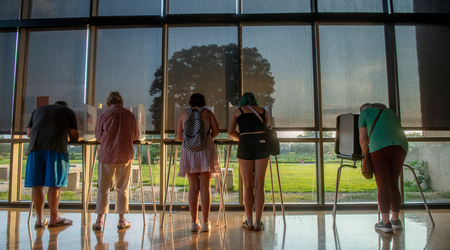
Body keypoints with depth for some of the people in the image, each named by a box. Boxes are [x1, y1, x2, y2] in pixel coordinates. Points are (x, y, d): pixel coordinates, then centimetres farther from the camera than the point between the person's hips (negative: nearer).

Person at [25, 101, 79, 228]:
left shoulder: (38, 110, 29)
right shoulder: (68, 111, 18)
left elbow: (29, 132, 21)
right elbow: (74, 135, 9)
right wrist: (75, 139, 30)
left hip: (36, 146, 4)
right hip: (56, 146, -4)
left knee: (37, 184, 6)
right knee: (55, 184, -2)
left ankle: (40, 219, 9)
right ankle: (54, 218, 3)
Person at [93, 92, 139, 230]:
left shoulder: (103, 115, -5)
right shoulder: (130, 116, -2)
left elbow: (98, 136, 6)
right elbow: (135, 136, 8)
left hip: (106, 155, -1)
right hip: (125, 156, 1)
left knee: (103, 189, 11)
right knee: (122, 189, 10)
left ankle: (99, 220, 17)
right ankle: (121, 220, 17)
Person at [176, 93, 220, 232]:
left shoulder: (183, 114, 10)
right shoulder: (207, 112, 8)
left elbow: (179, 137, 6)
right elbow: (216, 131, 2)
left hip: (189, 152, 1)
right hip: (205, 151, -1)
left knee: (193, 188, 6)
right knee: (205, 187, 1)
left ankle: (194, 223, 8)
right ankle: (205, 223, 3)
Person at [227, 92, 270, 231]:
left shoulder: (237, 112, 14)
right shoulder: (263, 111, 21)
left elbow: (230, 131, 3)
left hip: (245, 146, -1)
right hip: (262, 145, 1)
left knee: (248, 186, 7)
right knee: (259, 186, 3)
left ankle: (249, 222, 13)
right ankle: (258, 223, 4)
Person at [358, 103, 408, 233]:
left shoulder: (364, 112, 17)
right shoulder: (391, 112, 32)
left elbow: (363, 139, 8)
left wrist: (365, 155, 19)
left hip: (379, 148, -5)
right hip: (400, 146, 5)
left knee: (383, 186, -1)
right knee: (393, 184, 13)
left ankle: (385, 223, 2)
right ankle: (395, 220, 20)